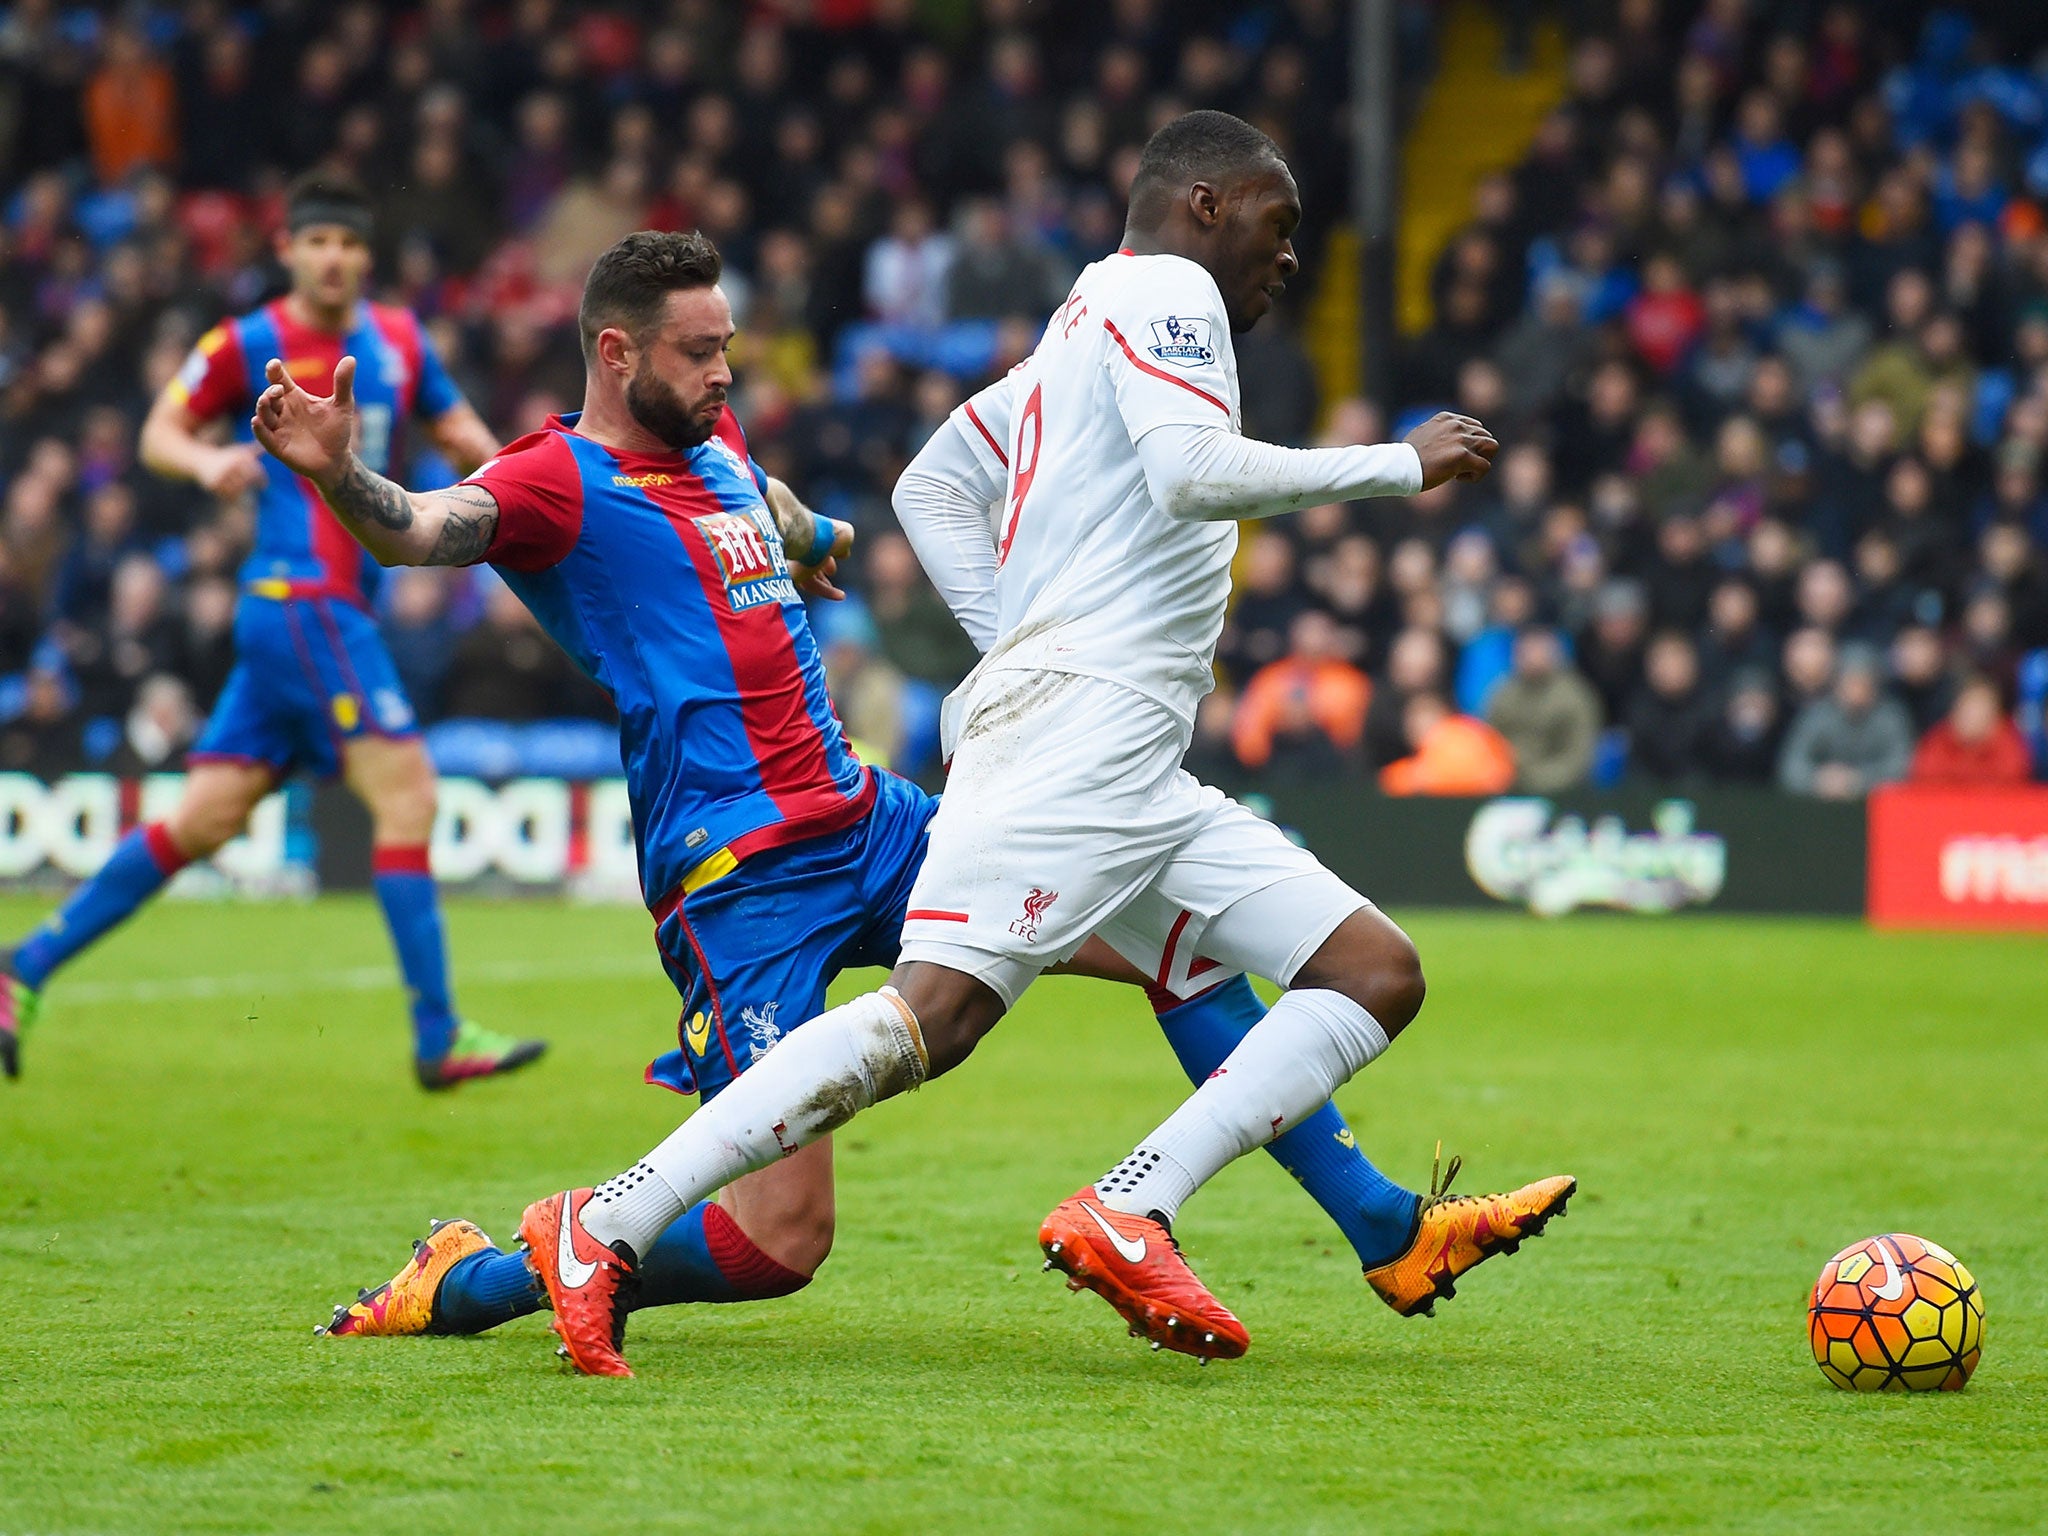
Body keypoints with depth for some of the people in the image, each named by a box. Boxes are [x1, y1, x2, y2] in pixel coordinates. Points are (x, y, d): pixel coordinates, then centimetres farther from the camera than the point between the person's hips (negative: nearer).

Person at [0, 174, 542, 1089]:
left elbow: (458, 431, 21)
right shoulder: (248, 346, -2)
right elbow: (158, 432, 4)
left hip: (341, 612, 7)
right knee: (407, 793, -14)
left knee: (205, 820, 7)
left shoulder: (399, 341, 13)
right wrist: (205, 461, -18)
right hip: (295, 596, -7)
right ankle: (438, 1038, -13)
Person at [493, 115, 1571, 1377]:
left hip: (1139, 776, 10)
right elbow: (1191, 470, -18)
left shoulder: (1086, 323, 28)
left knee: (1377, 974, 2)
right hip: (1079, 734, -10)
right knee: (940, 1010, -24)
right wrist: (1400, 466, -9)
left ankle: (1130, 1214, -15)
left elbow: (932, 492, 32)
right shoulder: (1163, 288, 0)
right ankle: (608, 1227, -25)